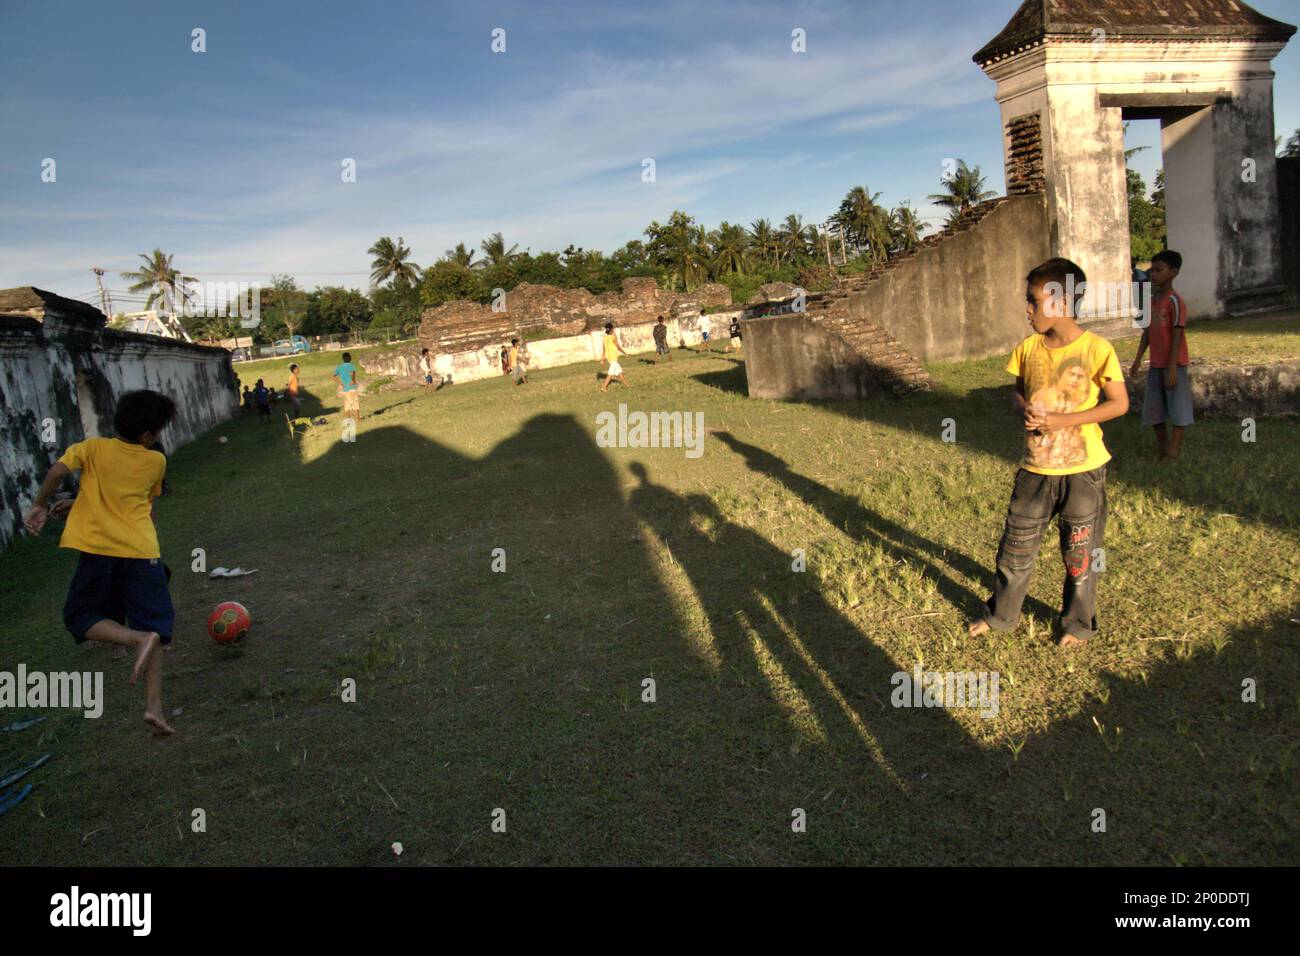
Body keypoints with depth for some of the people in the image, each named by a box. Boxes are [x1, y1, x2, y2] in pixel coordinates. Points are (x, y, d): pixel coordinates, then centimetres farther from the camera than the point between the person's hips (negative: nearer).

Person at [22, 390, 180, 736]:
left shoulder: (93, 448, 4)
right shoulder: (156, 461, 10)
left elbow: (57, 471, -12)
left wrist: (40, 505, 5)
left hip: (99, 550, -1)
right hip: (143, 552, 1)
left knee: (82, 618, 14)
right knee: (153, 627, 9)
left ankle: (140, 638, -16)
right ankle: (154, 706, -2)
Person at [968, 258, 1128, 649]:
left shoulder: (1095, 349, -15)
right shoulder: (1028, 349, -1)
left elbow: (1119, 403, -10)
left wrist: (1062, 420, -20)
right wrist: (1025, 410, -11)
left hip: (1082, 468, -4)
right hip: (1036, 466, 4)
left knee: (1080, 554, 11)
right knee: (1016, 545, 12)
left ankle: (1078, 623, 30)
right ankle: (999, 613, 29)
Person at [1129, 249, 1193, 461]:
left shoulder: (1175, 302, -15)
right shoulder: (1152, 301, 8)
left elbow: (1177, 336, -18)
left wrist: (1172, 369, -21)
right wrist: (1138, 360, 10)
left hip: (1174, 365, -7)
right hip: (1155, 365, 7)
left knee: (1178, 408, 2)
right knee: (1153, 408, 12)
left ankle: (1174, 448, 8)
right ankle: (1162, 443, 26)